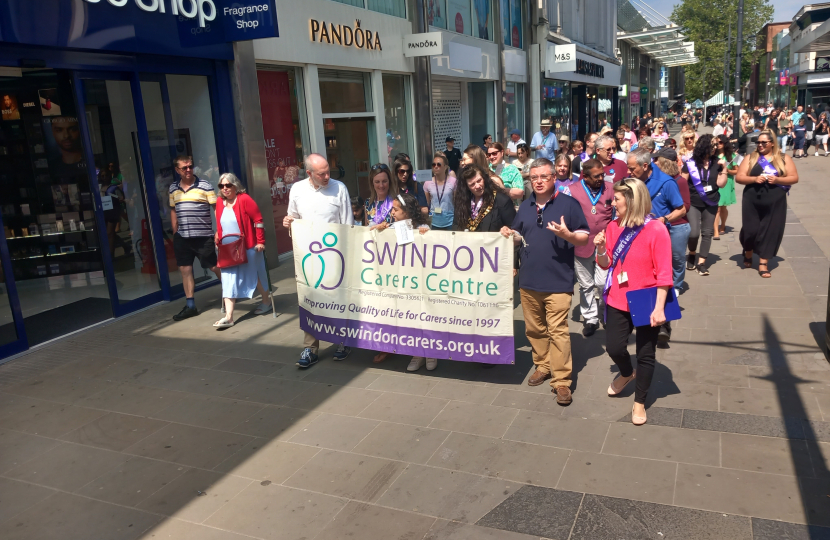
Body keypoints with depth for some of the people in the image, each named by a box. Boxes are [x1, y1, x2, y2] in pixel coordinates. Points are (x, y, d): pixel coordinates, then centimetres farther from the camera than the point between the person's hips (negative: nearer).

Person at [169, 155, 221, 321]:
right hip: (182, 237, 5)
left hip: (203, 235, -5)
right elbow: (173, 211, 17)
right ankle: (190, 306, 14)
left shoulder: (204, 186, -6)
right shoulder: (173, 189, 9)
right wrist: (175, 233, 14)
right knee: (185, 270, 7)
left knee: (214, 267, 1)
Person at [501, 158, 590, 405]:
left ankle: (561, 381, -1)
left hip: (558, 281, -6)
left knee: (558, 331, -7)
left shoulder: (569, 203, -4)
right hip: (528, 280, 6)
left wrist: (567, 234, -25)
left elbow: (584, 237, -4)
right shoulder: (525, 207, 13)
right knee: (534, 328, 15)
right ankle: (542, 366, 32)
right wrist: (510, 235, -1)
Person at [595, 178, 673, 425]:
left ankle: (639, 403, 26)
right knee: (614, 347, 4)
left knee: (646, 354, 9)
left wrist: (659, 308, -17)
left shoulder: (656, 230, -16)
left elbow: (664, 273, -15)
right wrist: (601, 249, -13)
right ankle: (626, 373, 39)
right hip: (618, 301, 4)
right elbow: (606, 265, 8)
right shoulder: (613, 226, 0)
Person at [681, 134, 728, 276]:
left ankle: (701, 262, 9)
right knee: (694, 232, -12)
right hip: (693, 203, -3)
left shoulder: (716, 163, 2)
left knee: (707, 233, 3)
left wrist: (724, 169, -11)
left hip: (711, 203, 3)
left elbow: (721, 184, -1)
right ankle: (692, 254, 18)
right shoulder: (690, 163, -7)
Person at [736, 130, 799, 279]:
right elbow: (738, 177, -1)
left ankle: (763, 263, 11)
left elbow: (794, 178, 2)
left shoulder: (784, 158, 4)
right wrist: (754, 179, -17)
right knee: (750, 230, 2)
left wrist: (777, 179, -15)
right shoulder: (750, 158, 4)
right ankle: (748, 254, 31)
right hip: (752, 201, 0)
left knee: (770, 232, 1)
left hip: (775, 203, 0)